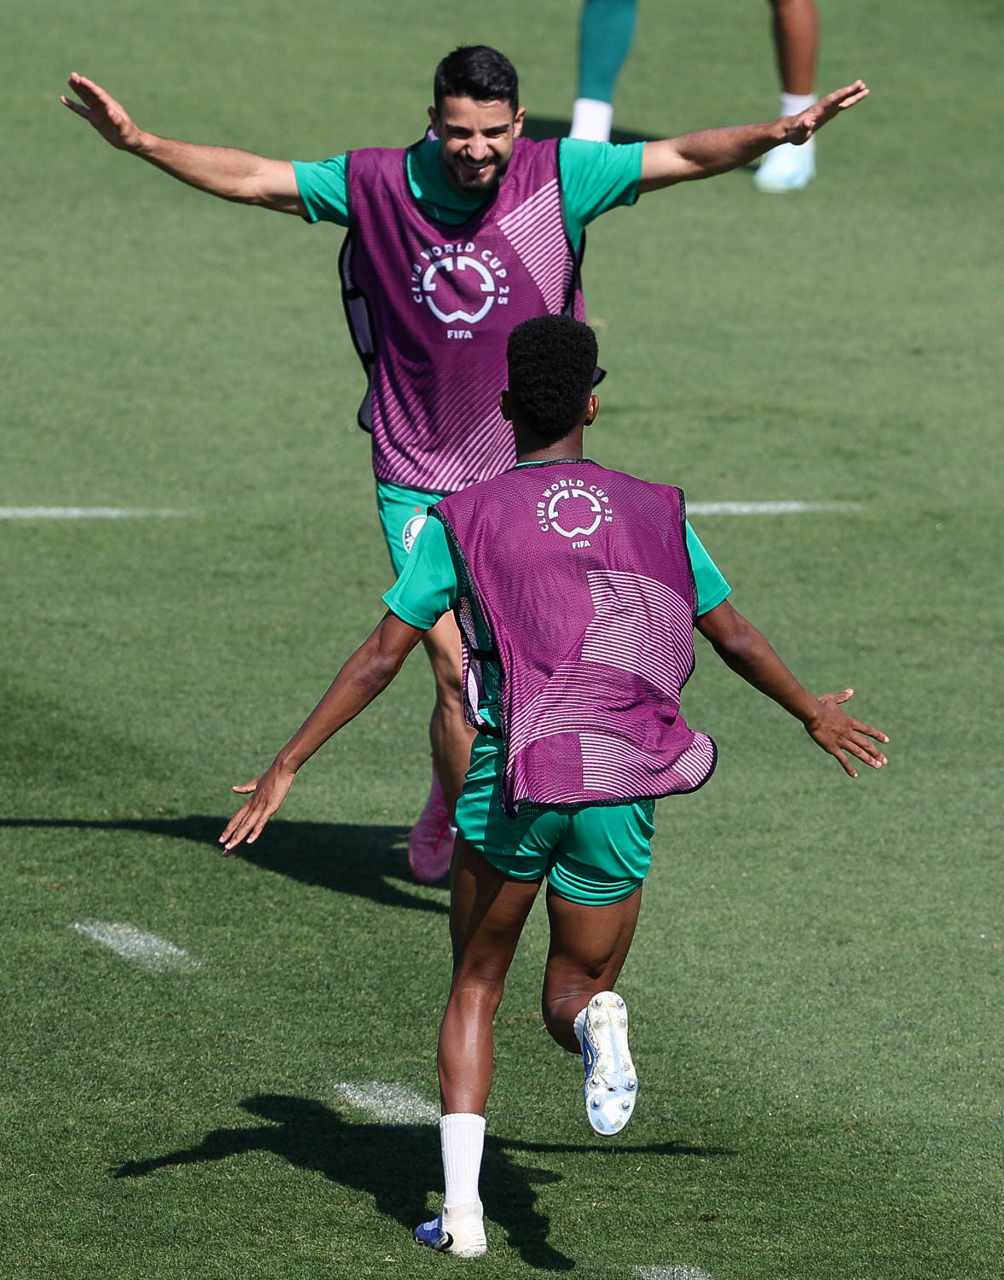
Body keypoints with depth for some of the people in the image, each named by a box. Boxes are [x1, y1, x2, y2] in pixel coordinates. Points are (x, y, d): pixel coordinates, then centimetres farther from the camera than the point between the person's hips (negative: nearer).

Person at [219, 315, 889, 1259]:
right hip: (623, 797, 1)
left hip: (512, 782, -1)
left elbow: (381, 657, 0)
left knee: (475, 990, 17)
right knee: (573, 993, 16)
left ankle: (460, 1204, 3)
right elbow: (736, 639, 15)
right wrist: (815, 715, 33)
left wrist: (285, 768, 5)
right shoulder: (655, 511, 9)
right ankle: (598, 1021, -24)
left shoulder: (462, 520, 3)